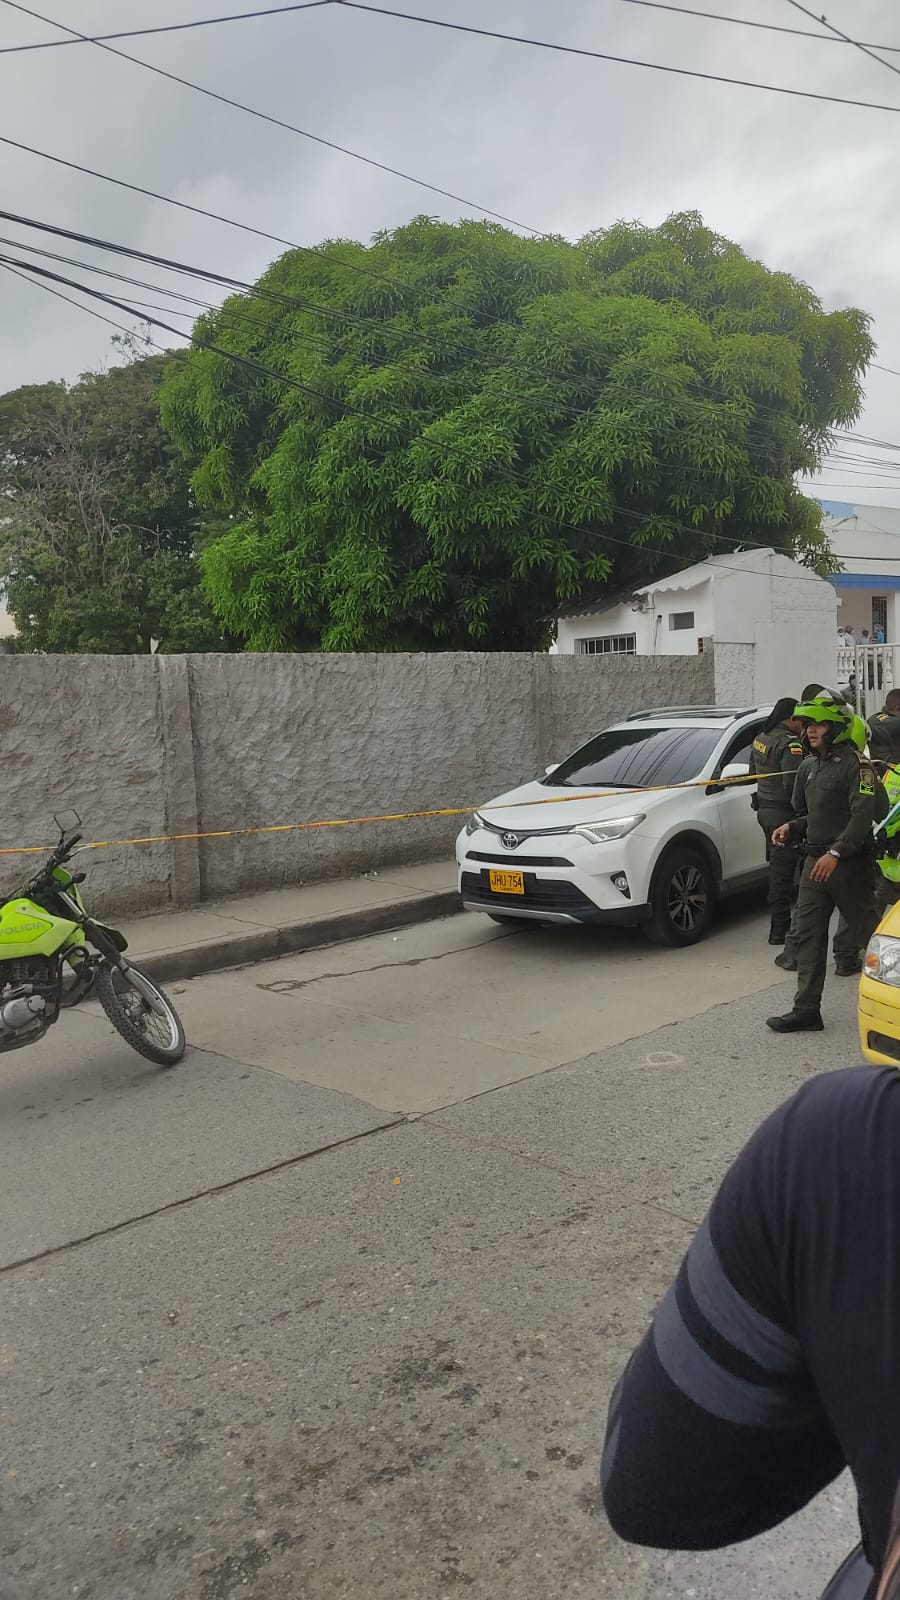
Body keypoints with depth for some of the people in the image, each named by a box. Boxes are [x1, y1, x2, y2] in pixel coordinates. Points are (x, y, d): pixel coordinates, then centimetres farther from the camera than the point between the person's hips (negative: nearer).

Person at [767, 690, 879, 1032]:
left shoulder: (856, 765, -11)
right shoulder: (808, 767, 15)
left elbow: (862, 817, -19)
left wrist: (836, 853, -26)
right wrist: (790, 828, 6)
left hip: (849, 863, -8)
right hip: (815, 861, 8)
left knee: (867, 933, 2)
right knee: (808, 936, 5)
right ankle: (806, 1010, 9)